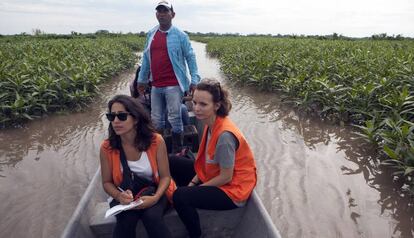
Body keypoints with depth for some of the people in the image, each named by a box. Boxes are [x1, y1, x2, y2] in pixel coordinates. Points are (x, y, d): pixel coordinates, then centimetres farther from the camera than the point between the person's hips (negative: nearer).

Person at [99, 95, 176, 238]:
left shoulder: (156, 141, -16)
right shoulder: (106, 148, -12)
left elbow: (165, 176, -8)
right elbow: (107, 182, 0)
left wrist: (155, 197, -26)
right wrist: (119, 196, -21)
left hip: (154, 192, -1)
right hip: (126, 198, 1)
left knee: (151, 216, -30)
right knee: (125, 220, -29)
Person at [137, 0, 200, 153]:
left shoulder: (180, 35, -2)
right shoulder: (151, 34, 11)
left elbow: (190, 57, -1)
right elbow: (146, 58, 18)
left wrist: (194, 80, -9)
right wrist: (142, 79, 19)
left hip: (173, 85, -5)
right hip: (156, 85, 5)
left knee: (175, 119, -3)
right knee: (156, 120, 11)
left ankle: (177, 151, 11)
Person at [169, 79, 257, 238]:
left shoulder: (224, 135, -33)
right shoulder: (211, 123, -7)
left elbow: (226, 177, -23)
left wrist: (197, 187, -11)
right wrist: (193, 182, 0)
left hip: (232, 189, -9)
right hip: (215, 175, 9)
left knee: (179, 196, -20)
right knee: (172, 162, 8)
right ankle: (188, 201, 26)